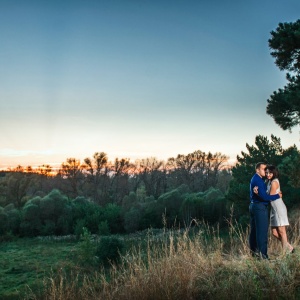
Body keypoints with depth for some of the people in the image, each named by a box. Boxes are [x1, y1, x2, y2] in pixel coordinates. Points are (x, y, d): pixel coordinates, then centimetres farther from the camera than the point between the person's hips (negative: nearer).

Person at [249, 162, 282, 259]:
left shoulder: (255, 179, 16)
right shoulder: (258, 180, -16)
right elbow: (263, 196, -24)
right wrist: (277, 196, -13)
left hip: (254, 206, 11)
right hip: (260, 207, -10)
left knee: (254, 230, 14)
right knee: (262, 231, -9)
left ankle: (253, 250, 22)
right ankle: (262, 254, -8)